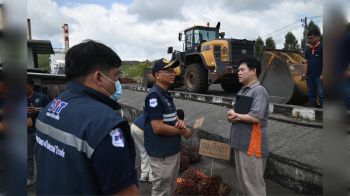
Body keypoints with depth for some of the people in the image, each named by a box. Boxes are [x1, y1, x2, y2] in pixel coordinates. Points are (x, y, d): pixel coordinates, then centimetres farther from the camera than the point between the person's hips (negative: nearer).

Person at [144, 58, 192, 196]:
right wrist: (183, 131, -13)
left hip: (172, 150, 9)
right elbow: (158, 128, -26)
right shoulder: (154, 95, -21)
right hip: (161, 154, -9)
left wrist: (179, 122, -5)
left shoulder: (166, 94, 9)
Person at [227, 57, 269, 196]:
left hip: (252, 144, -9)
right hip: (241, 142, 9)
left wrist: (236, 116, -9)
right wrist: (232, 116, -6)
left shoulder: (259, 90, -14)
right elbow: (234, 113, 18)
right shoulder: (242, 91, 14)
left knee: (253, 183, 2)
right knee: (243, 180, 20)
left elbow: (256, 117, -23)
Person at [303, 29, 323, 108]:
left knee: (321, 95, -7)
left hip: (319, 76, -6)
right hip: (309, 76, 6)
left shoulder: (321, 47, -4)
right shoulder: (308, 49, 13)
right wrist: (305, 73, 9)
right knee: (311, 94, 10)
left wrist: (322, 75, -14)